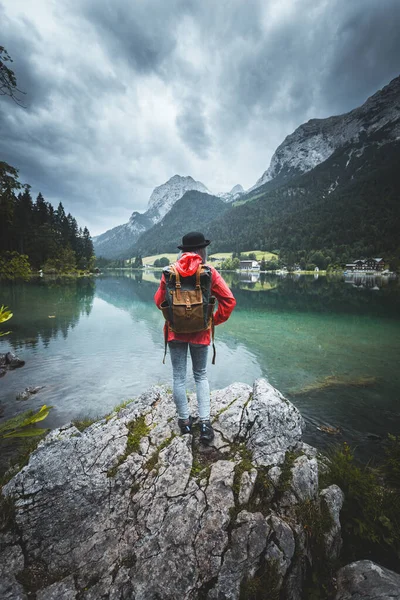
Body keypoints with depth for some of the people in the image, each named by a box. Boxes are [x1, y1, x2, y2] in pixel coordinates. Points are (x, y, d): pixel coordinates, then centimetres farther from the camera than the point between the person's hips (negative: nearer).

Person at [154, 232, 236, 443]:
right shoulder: (209, 272, -7)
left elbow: (159, 300, 1)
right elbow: (229, 300, -10)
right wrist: (216, 320, 2)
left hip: (175, 331, 1)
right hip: (200, 332, 0)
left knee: (179, 377, 14)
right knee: (201, 376, 16)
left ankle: (184, 420, 23)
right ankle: (205, 422, 9)